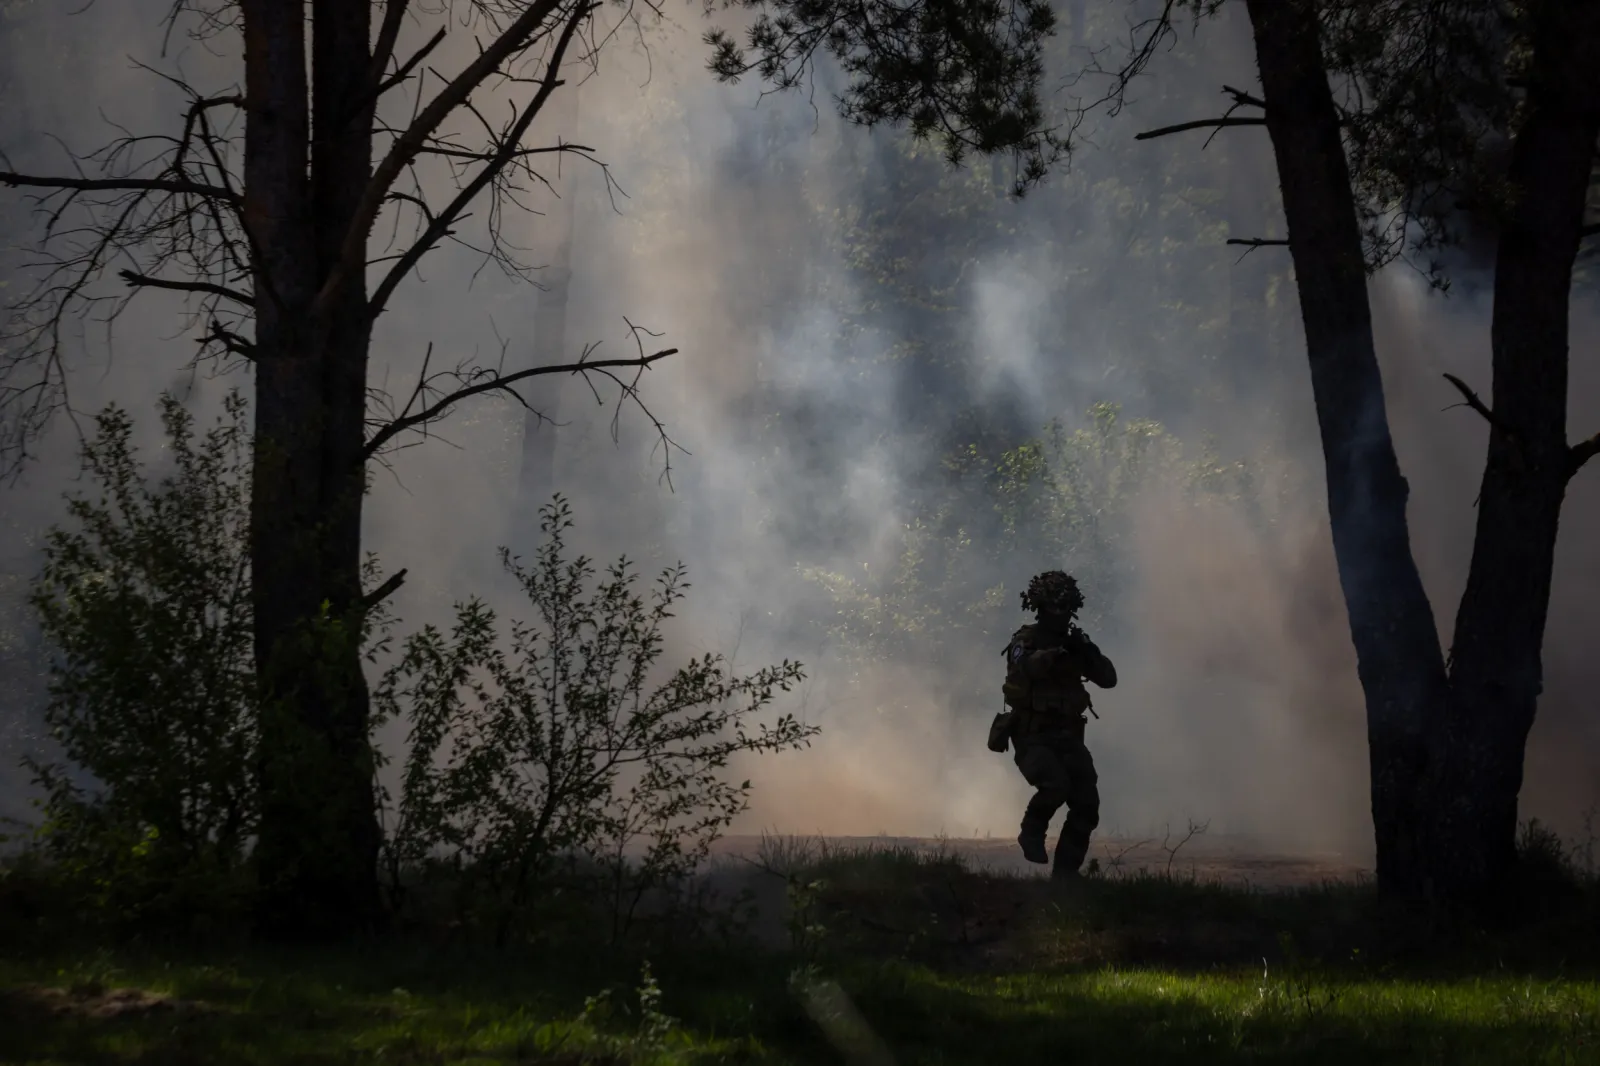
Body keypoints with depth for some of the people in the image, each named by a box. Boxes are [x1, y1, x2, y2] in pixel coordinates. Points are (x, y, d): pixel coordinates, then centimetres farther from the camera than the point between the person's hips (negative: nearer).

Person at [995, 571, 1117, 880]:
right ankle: (1032, 832, -2)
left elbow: (1108, 678, 3)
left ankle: (1065, 872, 5)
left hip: (1068, 737, 5)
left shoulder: (1075, 643, 9)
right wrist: (1056, 651, -42)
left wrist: (1088, 653, -14)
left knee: (1087, 805, -6)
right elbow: (1027, 666, -27)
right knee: (1056, 784, -31)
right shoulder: (1025, 641, -6)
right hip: (1033, 738, -5)